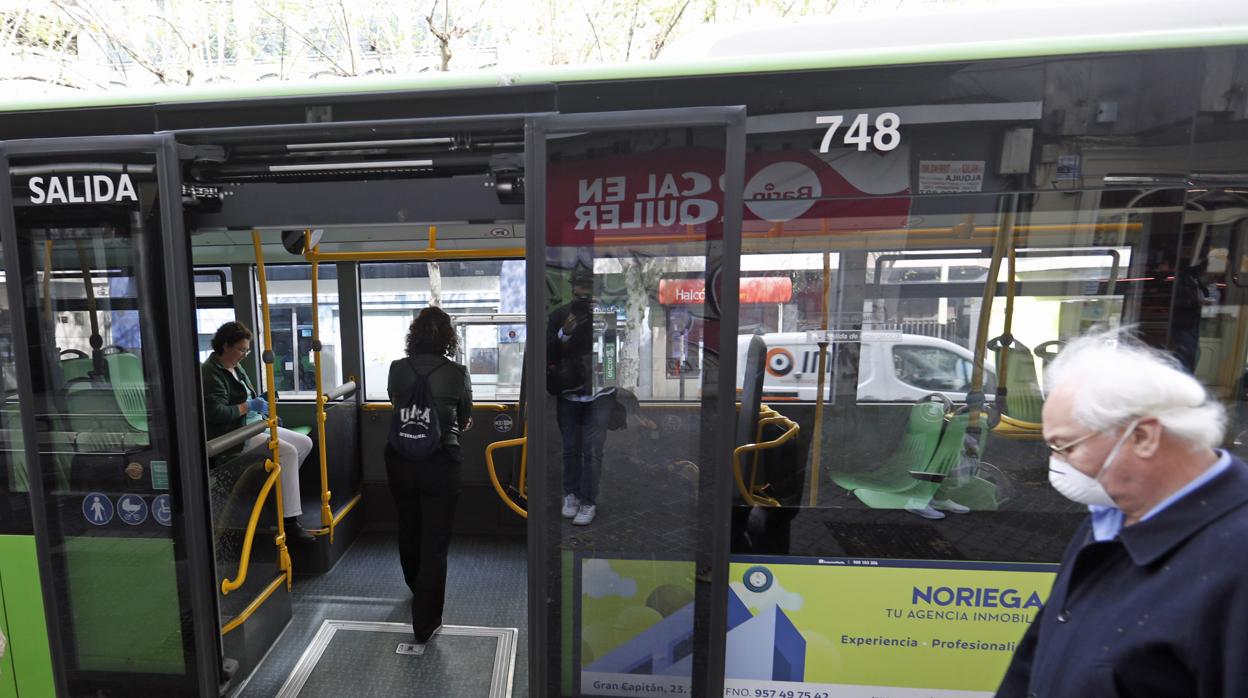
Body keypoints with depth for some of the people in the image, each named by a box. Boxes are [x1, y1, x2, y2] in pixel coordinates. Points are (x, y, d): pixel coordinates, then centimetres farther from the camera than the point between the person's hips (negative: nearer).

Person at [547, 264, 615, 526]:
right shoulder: (559, 315, -2)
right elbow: (548, 355, -6)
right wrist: (565, 333, -21)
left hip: (599, 394, -2)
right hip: (568, 394, 2)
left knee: (592, 450, -3)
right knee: (570, 448, 11)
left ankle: (588, 502, 10)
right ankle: (571, 495, 29)